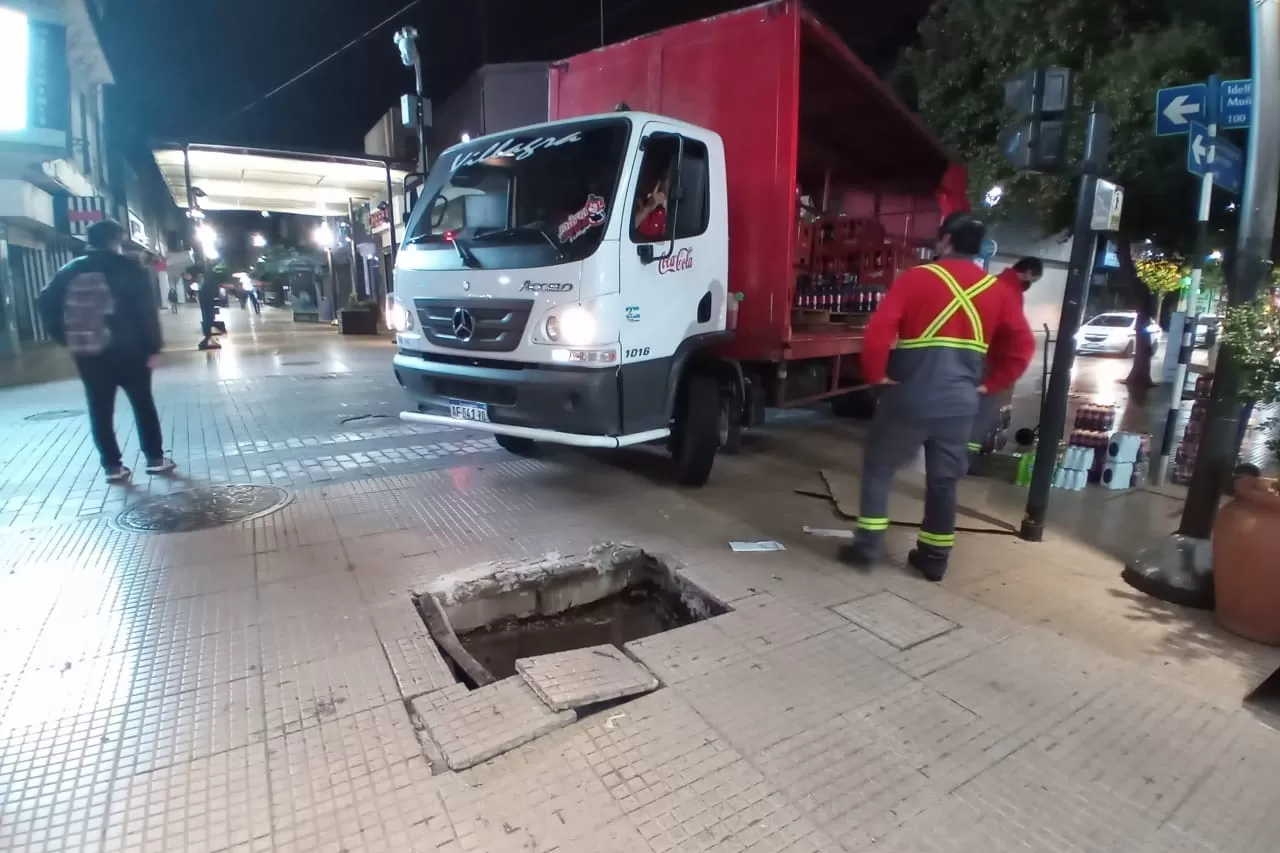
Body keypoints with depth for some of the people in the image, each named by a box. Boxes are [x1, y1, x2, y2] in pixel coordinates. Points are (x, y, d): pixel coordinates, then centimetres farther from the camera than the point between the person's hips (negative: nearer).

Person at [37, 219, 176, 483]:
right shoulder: (129, 269, -4)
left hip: (87, 353, 3)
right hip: (127, 350, -3)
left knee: (100, 410, 8)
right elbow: (147, 311, -11)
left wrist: (67, 339, 11)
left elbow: (47, 304, 5)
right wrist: (153, 348, -8)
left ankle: (112, 466, 10)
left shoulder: (69, 271, 8)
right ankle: (155, 458, 9)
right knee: (143, 404, 7)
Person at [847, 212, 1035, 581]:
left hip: (911, 397, -4)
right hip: (960, 403, 4)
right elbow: (1022, 346, 9)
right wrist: (989, 384, 13)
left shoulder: (918, 277, -5)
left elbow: (879, 330, -15)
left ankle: (867, 545, 12)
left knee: (878, 466, 12)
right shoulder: (998, 291, 10)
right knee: (944, 480, 15)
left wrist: (876, 373, -3)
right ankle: (934, 557, 24)